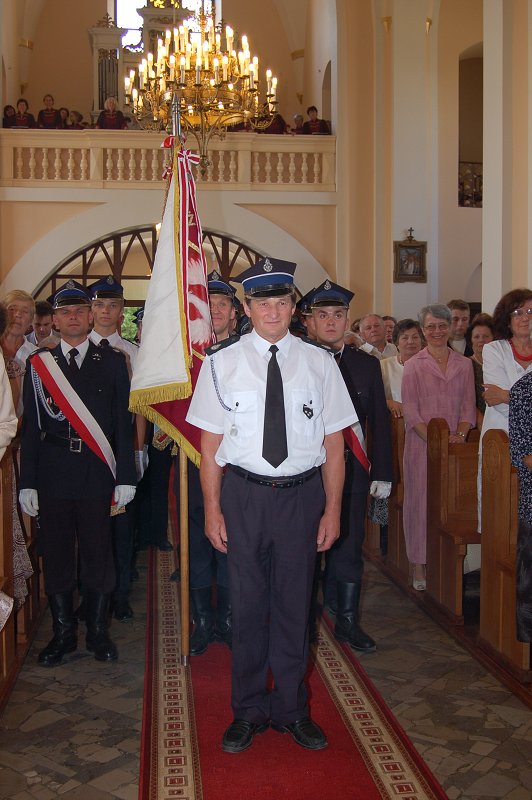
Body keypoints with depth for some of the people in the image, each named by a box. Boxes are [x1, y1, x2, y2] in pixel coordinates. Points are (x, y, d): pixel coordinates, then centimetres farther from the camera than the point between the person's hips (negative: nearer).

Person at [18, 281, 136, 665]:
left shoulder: (112, 361, 6)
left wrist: (126, 476, -2)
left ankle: (98, 631, 21)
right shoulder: (38, 363, 7)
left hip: (97, 474, -1)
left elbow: (123, 422, 3)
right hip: (52, 475, 1)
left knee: (99, 554, 5)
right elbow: (30, 427, 5)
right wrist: (27, 482, 0)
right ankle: (63, 632, 22)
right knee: (56, 555, 7)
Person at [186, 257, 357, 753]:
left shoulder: (318, 362, 2)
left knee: (294, 605, 11)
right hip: (244, 493, -1)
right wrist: (212, 508, -3)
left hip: (301, 493, 1)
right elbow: (210, 442, 0)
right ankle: (249, 711, 28)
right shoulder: (222, 362, 0)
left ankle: (291, 710, 30)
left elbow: (334, 442, 3)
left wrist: (332, 509, 0)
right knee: (248, 605, 9)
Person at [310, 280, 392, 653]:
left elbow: (380, 422, 9)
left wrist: (383, 473, 4)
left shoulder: (367, 364, 7)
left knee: (349, 546, 7)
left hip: (351, 471, 2)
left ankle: (348, 620, 20)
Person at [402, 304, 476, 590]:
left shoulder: (464, 365, 11)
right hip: (421, 444, -2)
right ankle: (419, 566, 8)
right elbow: (410, 411, -3)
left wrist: (460, 435, -10)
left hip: (455, 445, 2)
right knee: (421, 500, 0)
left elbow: (468, 406, 8)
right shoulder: (413, 365, 3)